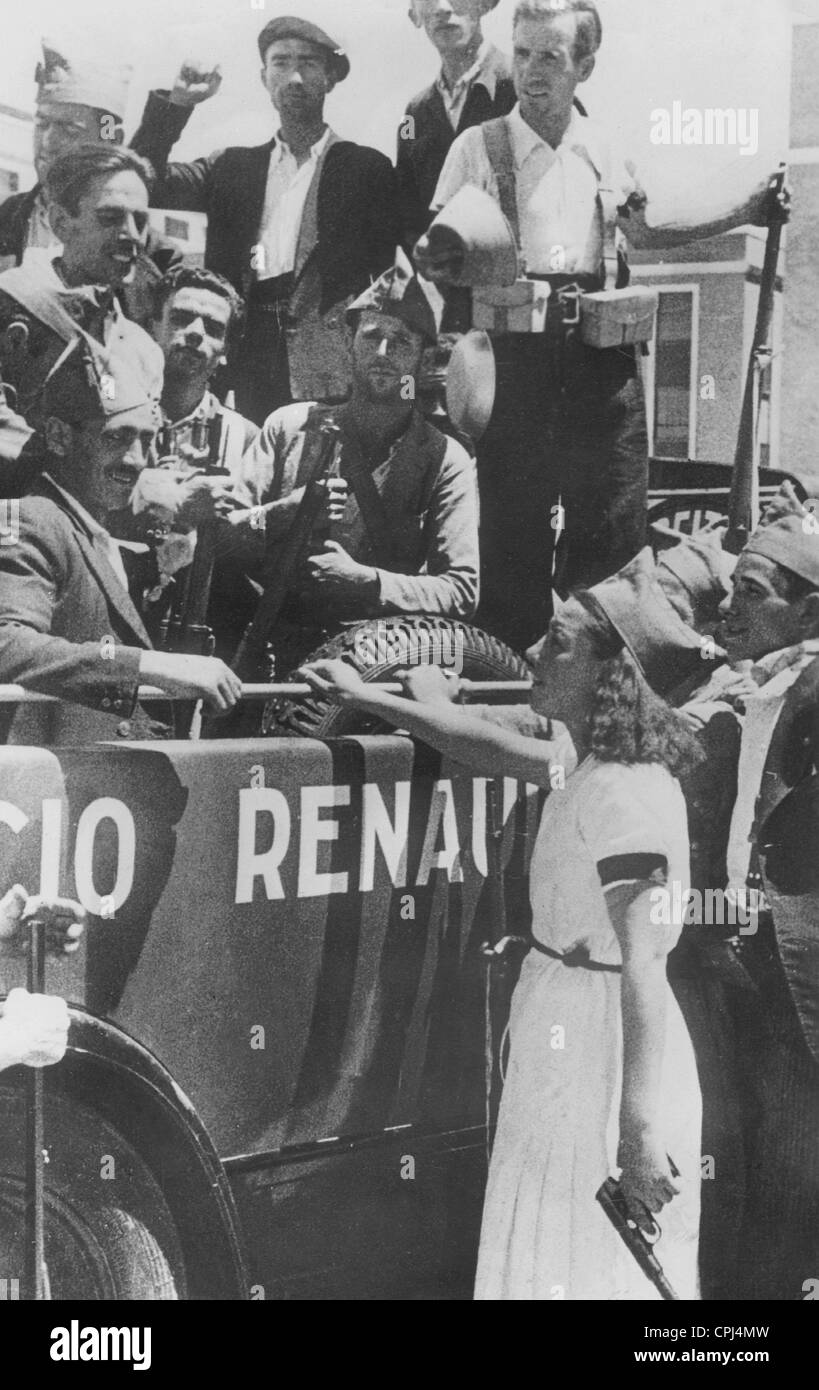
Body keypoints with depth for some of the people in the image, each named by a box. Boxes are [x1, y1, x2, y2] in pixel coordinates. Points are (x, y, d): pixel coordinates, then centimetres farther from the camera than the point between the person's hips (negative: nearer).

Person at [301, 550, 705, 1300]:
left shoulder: (625, 795, -21)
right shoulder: (596, 769, 7)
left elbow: (642, 972, -25)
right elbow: (494, 748, 23)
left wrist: (639, 1131, -27)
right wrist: (369, 697, 26)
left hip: (604, 1062, -9)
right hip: (573, 1046, 9)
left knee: (588, 1271, 1)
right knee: (558, 1263, 18)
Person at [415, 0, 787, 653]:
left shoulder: (606, 147, 10)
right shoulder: (477, 147, 2)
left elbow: (643, 230, 24)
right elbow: (434, 254, 4)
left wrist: (747, 213, 18)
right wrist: (438, 261, -21)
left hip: (602, 353, 3)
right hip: (515, 351, -2)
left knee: (615, 525, 2)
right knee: (514, 521, -1)